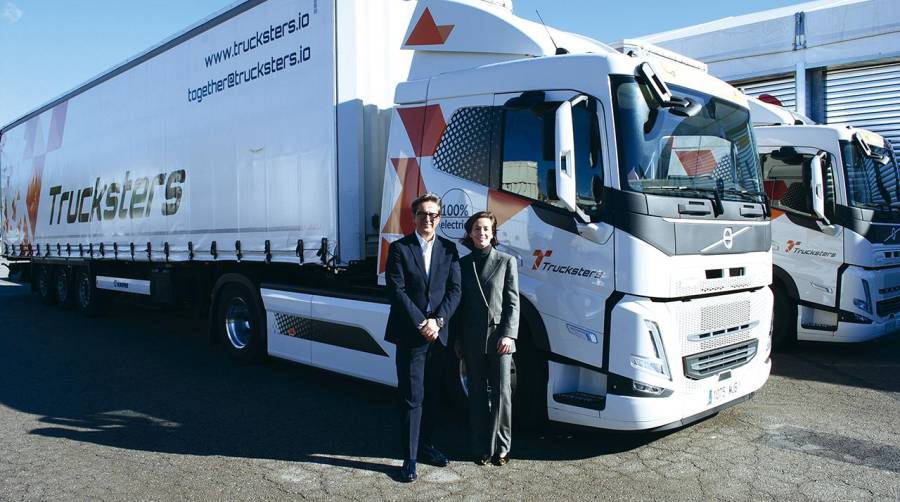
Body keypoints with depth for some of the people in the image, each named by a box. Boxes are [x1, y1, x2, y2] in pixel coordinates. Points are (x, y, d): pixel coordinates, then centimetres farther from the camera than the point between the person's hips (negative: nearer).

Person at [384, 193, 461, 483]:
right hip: (410, 335, -4)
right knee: (412, 399, -1)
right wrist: (421, 324, -13)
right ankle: (410, 459, 7)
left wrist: (437, 321, -10)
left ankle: (425, 446, 29)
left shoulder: (449, 249, 8)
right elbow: (397, 291, -9)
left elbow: (454, 290, 2)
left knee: (433, 396, 14)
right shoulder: (399, 248, -2)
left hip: (438, 335, 4)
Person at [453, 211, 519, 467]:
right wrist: (457, 339, 7)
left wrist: (508, 335, -10)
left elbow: (512, 302, -1)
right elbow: (459, 304, 10)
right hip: (472, 339, 2)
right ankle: (482, 448, 18)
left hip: (499, 337, -2)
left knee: (501, 392, 1)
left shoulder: (506, 261, 3)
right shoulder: (463, 264, 9)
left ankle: (500, 447, 14)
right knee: (477, 394, 8)